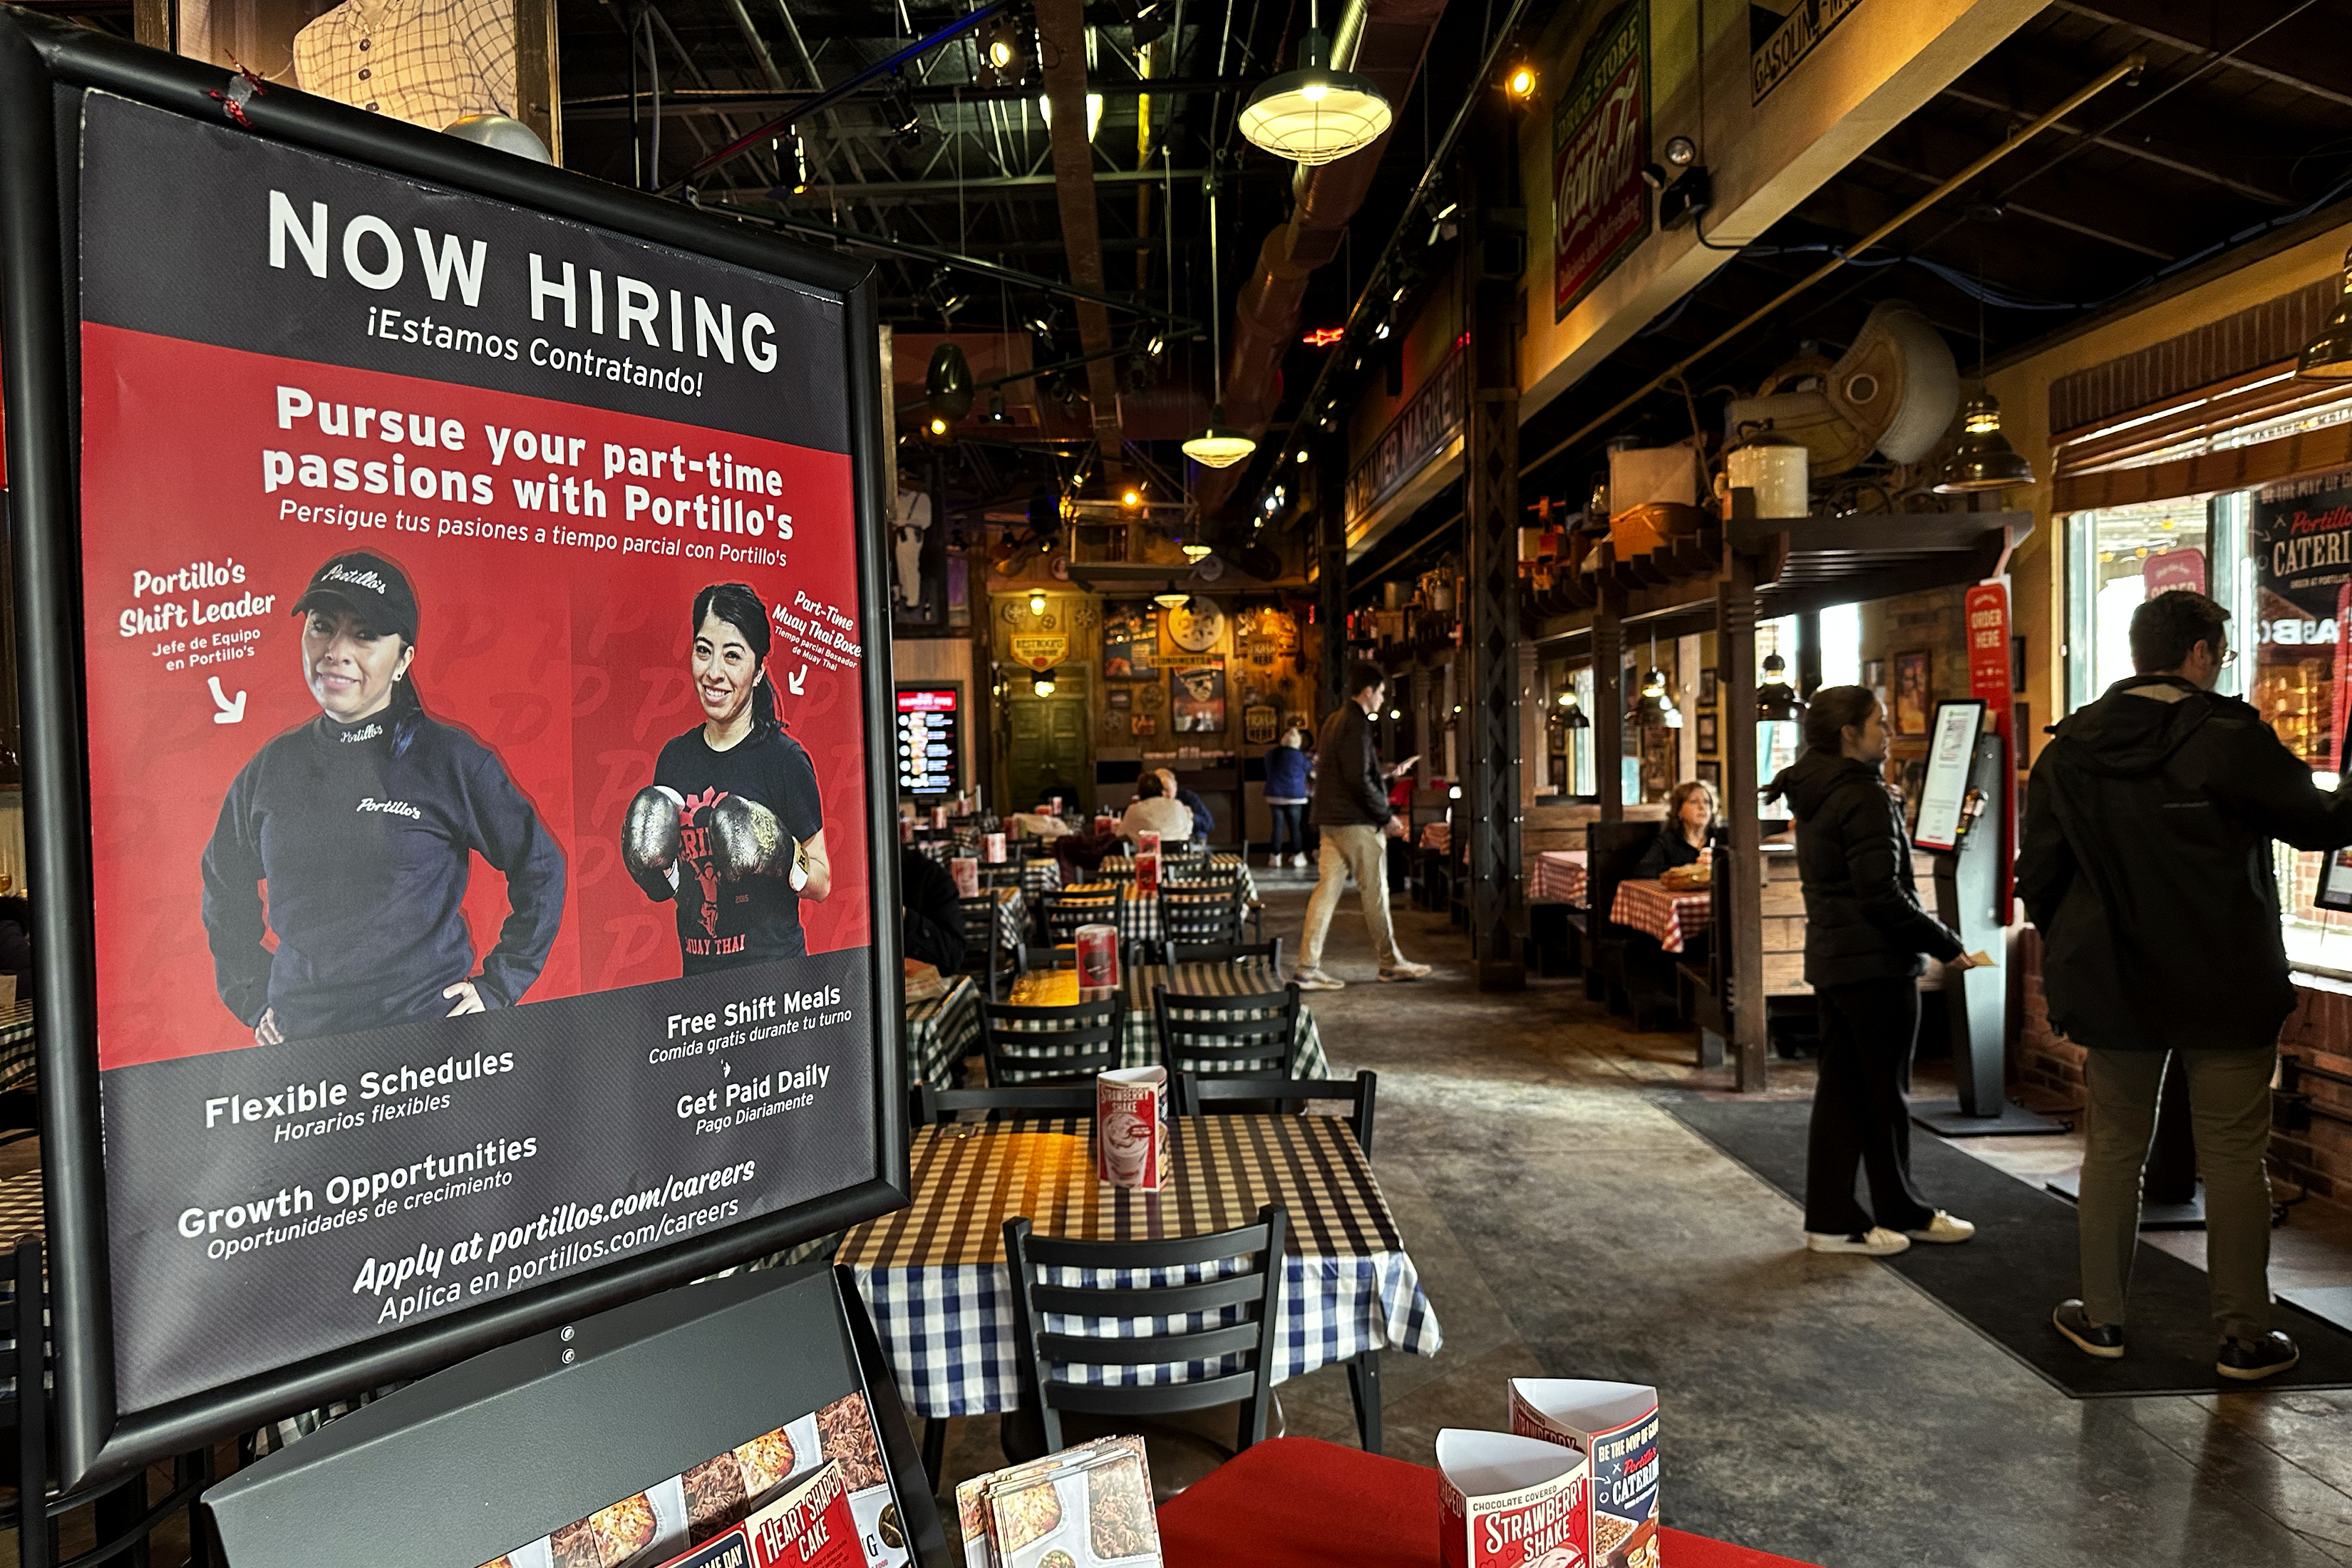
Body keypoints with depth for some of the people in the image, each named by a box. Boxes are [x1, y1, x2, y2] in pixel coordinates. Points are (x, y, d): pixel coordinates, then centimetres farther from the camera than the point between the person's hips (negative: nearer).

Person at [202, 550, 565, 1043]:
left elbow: (540, 869, -1)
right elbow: (225, 890, 20)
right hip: (296, 1038, 4)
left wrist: (496, 988, -4)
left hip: (432, 1036, -3)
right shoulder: (270, 769, 5)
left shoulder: (452, 760, -7)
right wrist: (252, 998, 13)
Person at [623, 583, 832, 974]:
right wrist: (657, 870, -5)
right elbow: (664, 891, 15)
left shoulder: (784, 756, -9)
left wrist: (786, 859, -22)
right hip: (698, 972, 4)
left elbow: (821, 886, -5)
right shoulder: (674, 757, 5)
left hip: (773, 970, -4)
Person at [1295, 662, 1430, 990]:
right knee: (1374, 890, 3)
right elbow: (1359, 780, -21)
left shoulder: (1334, 720, 16)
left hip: (1331, 820, 9)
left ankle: (1308, 966, 2)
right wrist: (1386, 817, -14)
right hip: (1355, 821, -9)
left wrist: (1384, 772, 24)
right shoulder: (1356, 725, -15)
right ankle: (1390, 962, 15)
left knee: (1327, 888, 5)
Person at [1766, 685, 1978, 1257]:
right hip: (1876, 963, -8)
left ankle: (1830, 1219, 13)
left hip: (1829, 960, 9)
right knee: (1885, 1093, 5)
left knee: (1840, 1089, 10)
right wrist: (1944, 943, -12)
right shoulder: (1865, 796, -16)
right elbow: (1882, 893, -21)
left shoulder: (1812, 796, 12)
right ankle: (1902, 1212, 20)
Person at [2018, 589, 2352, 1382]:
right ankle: (2245, 1337, 15)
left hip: (2113, 988, 4)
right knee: (2233, 1158, 6)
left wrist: (2068, 958, 17)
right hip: (2226, 990, -4)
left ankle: (2100, 1316, 20)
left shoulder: (2069, 749, 2)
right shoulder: (2230, 738, -13)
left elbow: (2038, 874, 5)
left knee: (2112, 1147, 13)